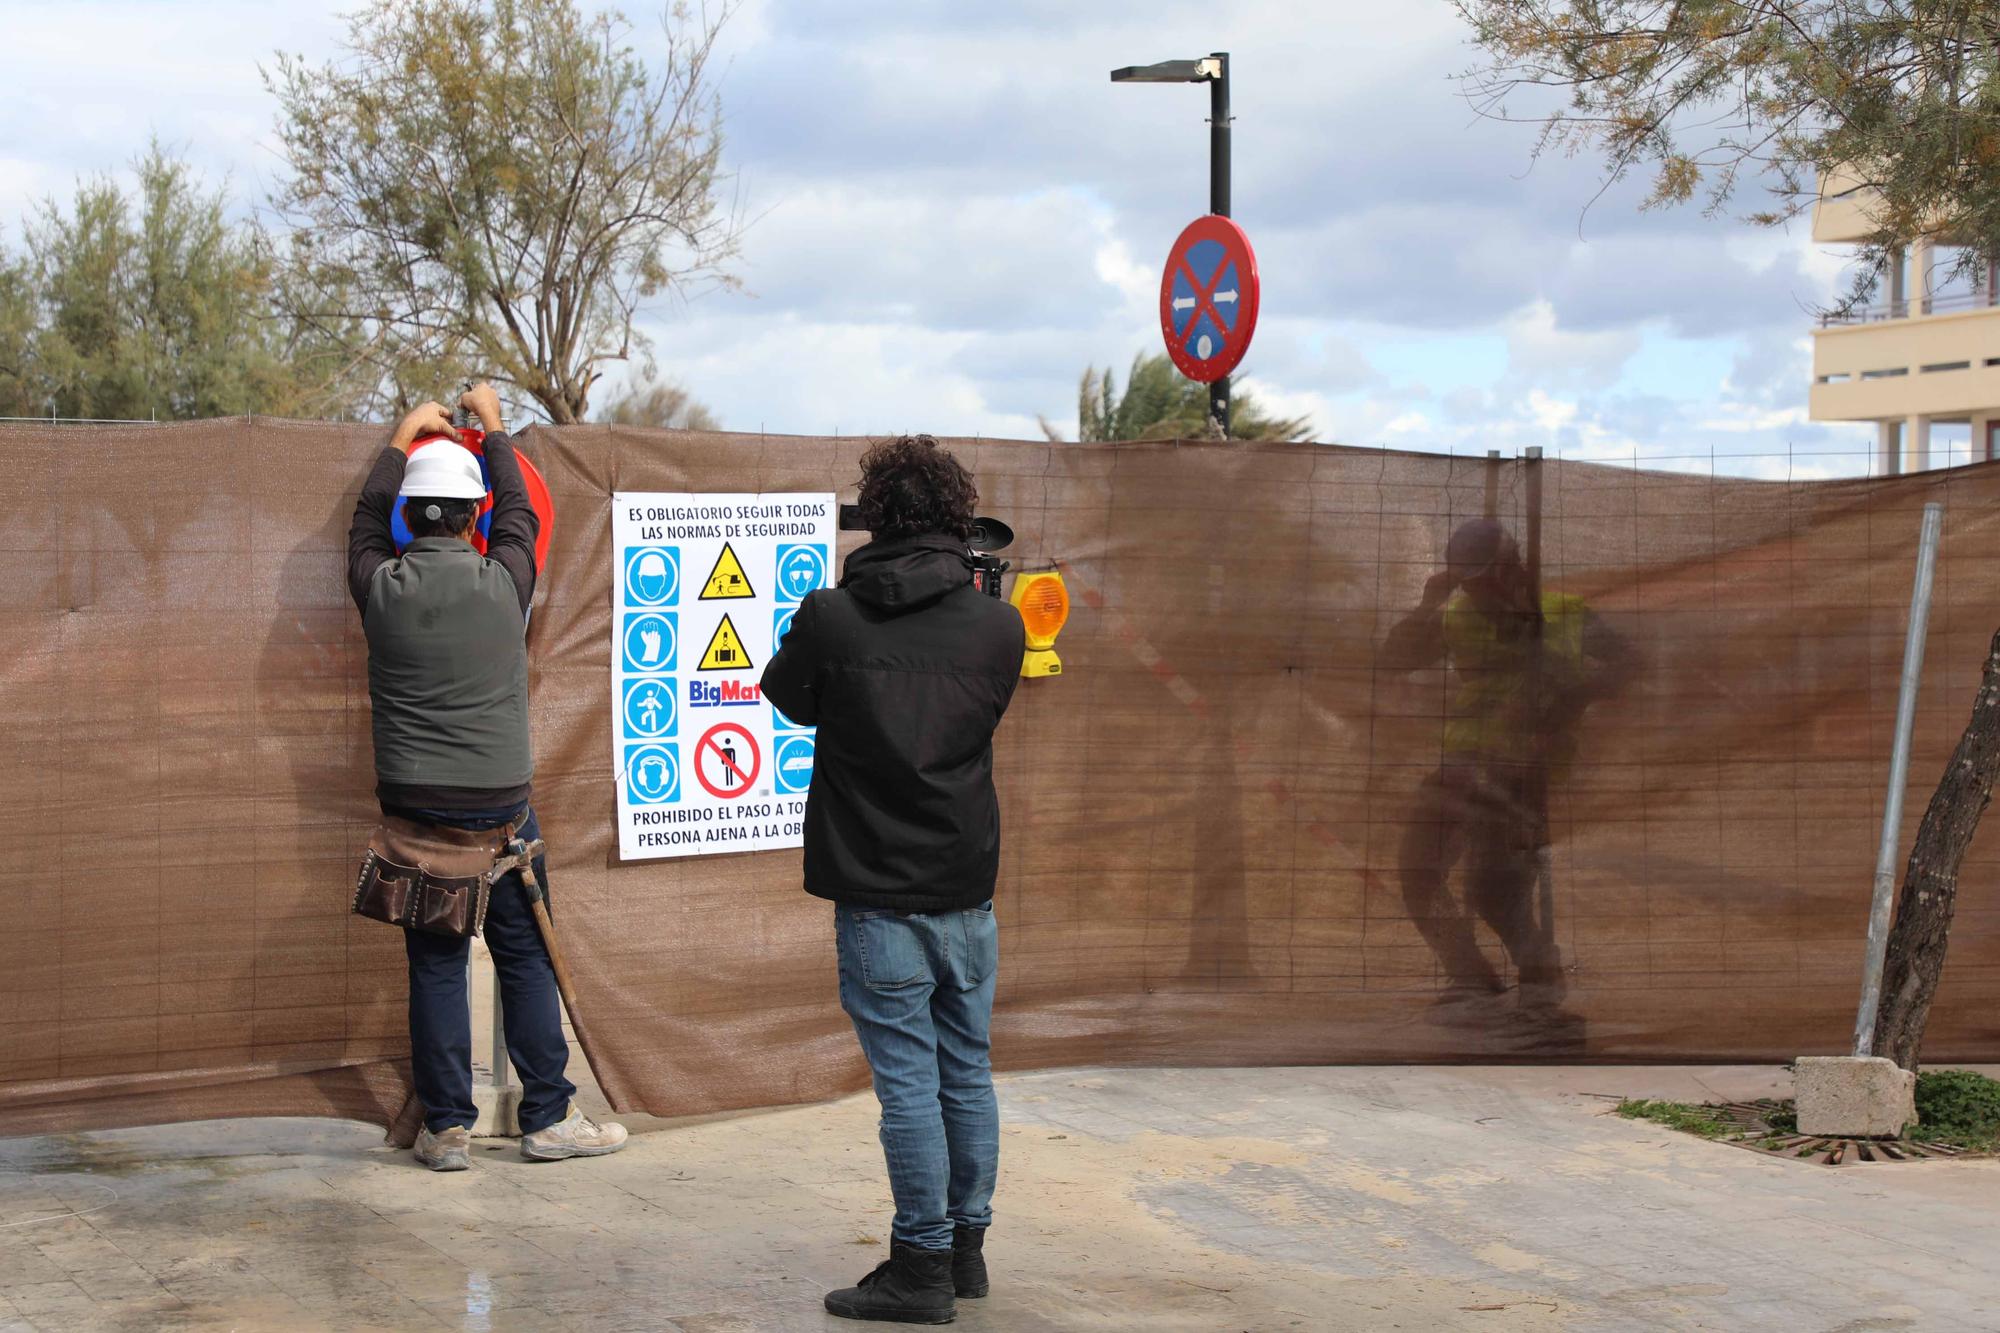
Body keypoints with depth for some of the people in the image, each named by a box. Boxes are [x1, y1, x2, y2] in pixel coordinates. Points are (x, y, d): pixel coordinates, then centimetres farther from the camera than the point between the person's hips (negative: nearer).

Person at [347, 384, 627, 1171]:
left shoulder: (382, 589, -4)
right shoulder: (502, 582, -8)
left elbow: (366, 523, 19)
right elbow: (520, 512, 13)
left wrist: (403, 439, 32)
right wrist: (492, 427, 28)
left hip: (413, 806, 2)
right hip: (500, 804, -2)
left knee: (435, 967, 6)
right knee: (527, 960, 8)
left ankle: (447, 1128, 9)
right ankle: (547, 1118, 13)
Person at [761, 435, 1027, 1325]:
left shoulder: (830, 618, -11)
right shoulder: (998, 627, -4)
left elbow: (788, 696, 7)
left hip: (878, 899, -3)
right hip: (968, 892, 3)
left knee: (908, 1082, 2)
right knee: (967, 1073, 15)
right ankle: (966, 1248, 26)